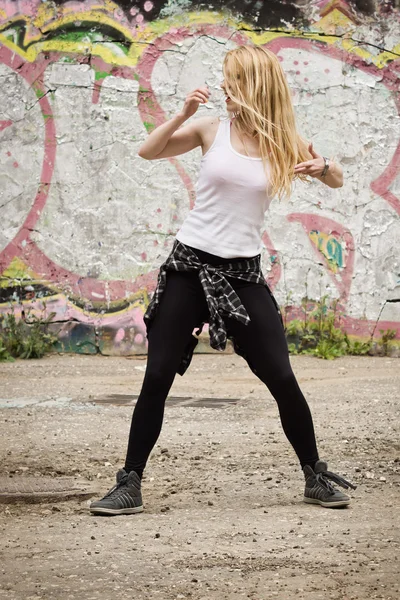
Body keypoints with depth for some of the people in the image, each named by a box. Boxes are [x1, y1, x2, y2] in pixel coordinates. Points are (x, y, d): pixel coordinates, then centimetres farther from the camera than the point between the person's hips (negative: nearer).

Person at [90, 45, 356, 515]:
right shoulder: (212, 130, -1)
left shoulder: (283, 144, 1)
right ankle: (129, 485, 6)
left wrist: (323, 167, -11)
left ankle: (316, 478, 18)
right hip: (190, 265, 0)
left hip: (242, 273, 1)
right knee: (157, 378, -2)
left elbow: (336, 180, 12)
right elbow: (148, 151, -4)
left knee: (282, 379, 0)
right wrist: (184, 113, -17)